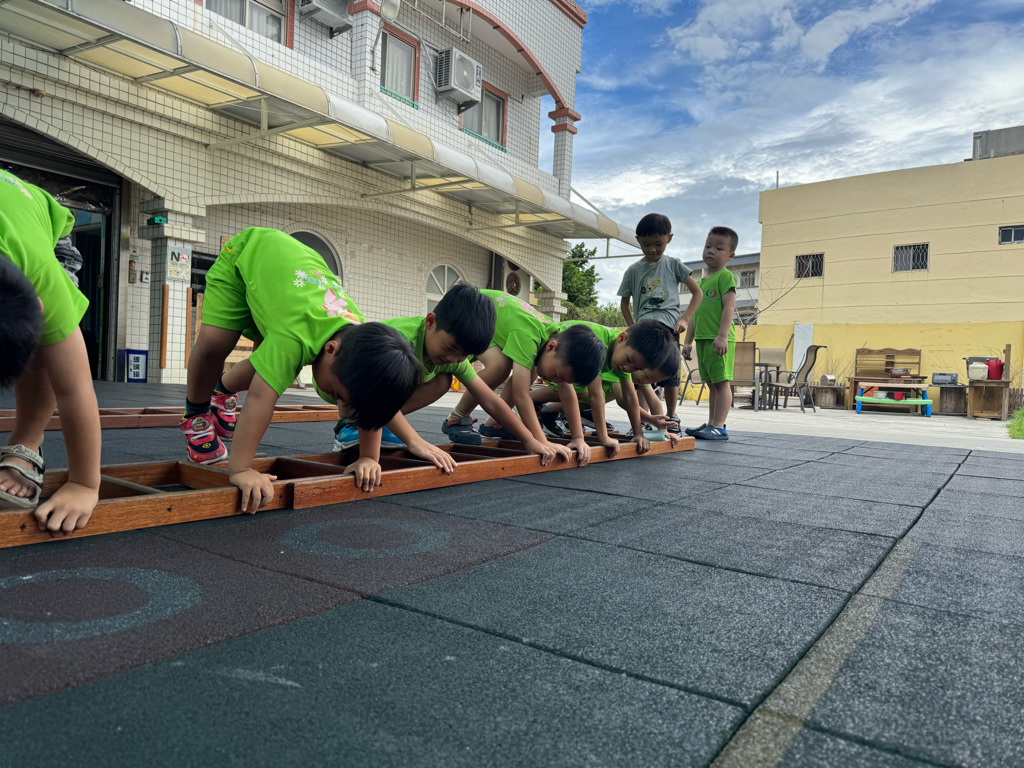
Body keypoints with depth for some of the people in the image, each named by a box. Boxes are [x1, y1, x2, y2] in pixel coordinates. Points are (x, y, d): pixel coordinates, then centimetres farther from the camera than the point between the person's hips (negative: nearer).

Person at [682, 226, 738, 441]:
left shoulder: (725, 276, -3)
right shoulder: (701, 281, 21)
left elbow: (729, 306, -13)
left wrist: (722, 336, -22)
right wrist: (688, 341, 20)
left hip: (719, 341, -8)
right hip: (702, 339, 8)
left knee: (721, 382, -6)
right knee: (712, 383, 12)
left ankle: (718, 426, -6)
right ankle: (712, 424, 17)